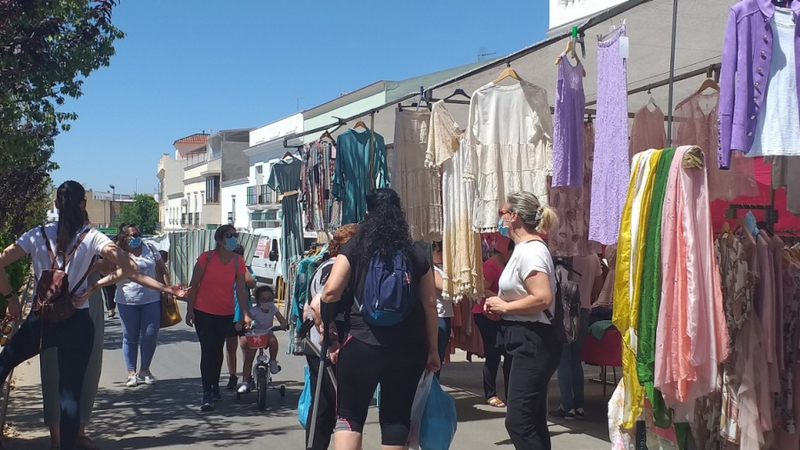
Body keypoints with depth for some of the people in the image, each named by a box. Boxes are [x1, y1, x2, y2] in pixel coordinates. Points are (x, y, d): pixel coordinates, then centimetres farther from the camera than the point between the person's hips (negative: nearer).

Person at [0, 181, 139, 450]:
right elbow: (129, 268, -16)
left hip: (41, 320, 1)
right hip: (77, 324, -1)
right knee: (71, 393, 6)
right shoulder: (92, 238, -5)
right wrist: (93, 289, -8)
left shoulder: (38, 234, 0)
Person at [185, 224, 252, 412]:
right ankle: (207, 395, -4)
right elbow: (194, 285, -6)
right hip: (203, 312, -3)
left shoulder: (238, 262, -5)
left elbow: (241, 290, -8)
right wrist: (190, 309, -8)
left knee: (218, 350, 16)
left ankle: (215, 387, 34)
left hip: (226, 314, 3)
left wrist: (246, 314, -17)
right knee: (207, 351, -7)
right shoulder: (207, 258, -12)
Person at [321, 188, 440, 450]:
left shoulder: (354, 249, 0)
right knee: (397, 416, 12)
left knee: (349, 414, 9)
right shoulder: (416, 254, 7)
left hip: (362, 344, -2)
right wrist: (433, 349, 13)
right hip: (408, 349, 2)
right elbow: (430, 304, 7)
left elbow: (331, 291, -12)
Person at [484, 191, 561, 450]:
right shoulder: (525, 248, 16)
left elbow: (543, 298, -28)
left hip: (532, 342, -11)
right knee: (532, 420, 14)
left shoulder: (529, 251, -17)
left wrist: (505, 307, -16)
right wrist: (500, 305, 9)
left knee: (518, 420, -9)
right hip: (527, 341, 11)